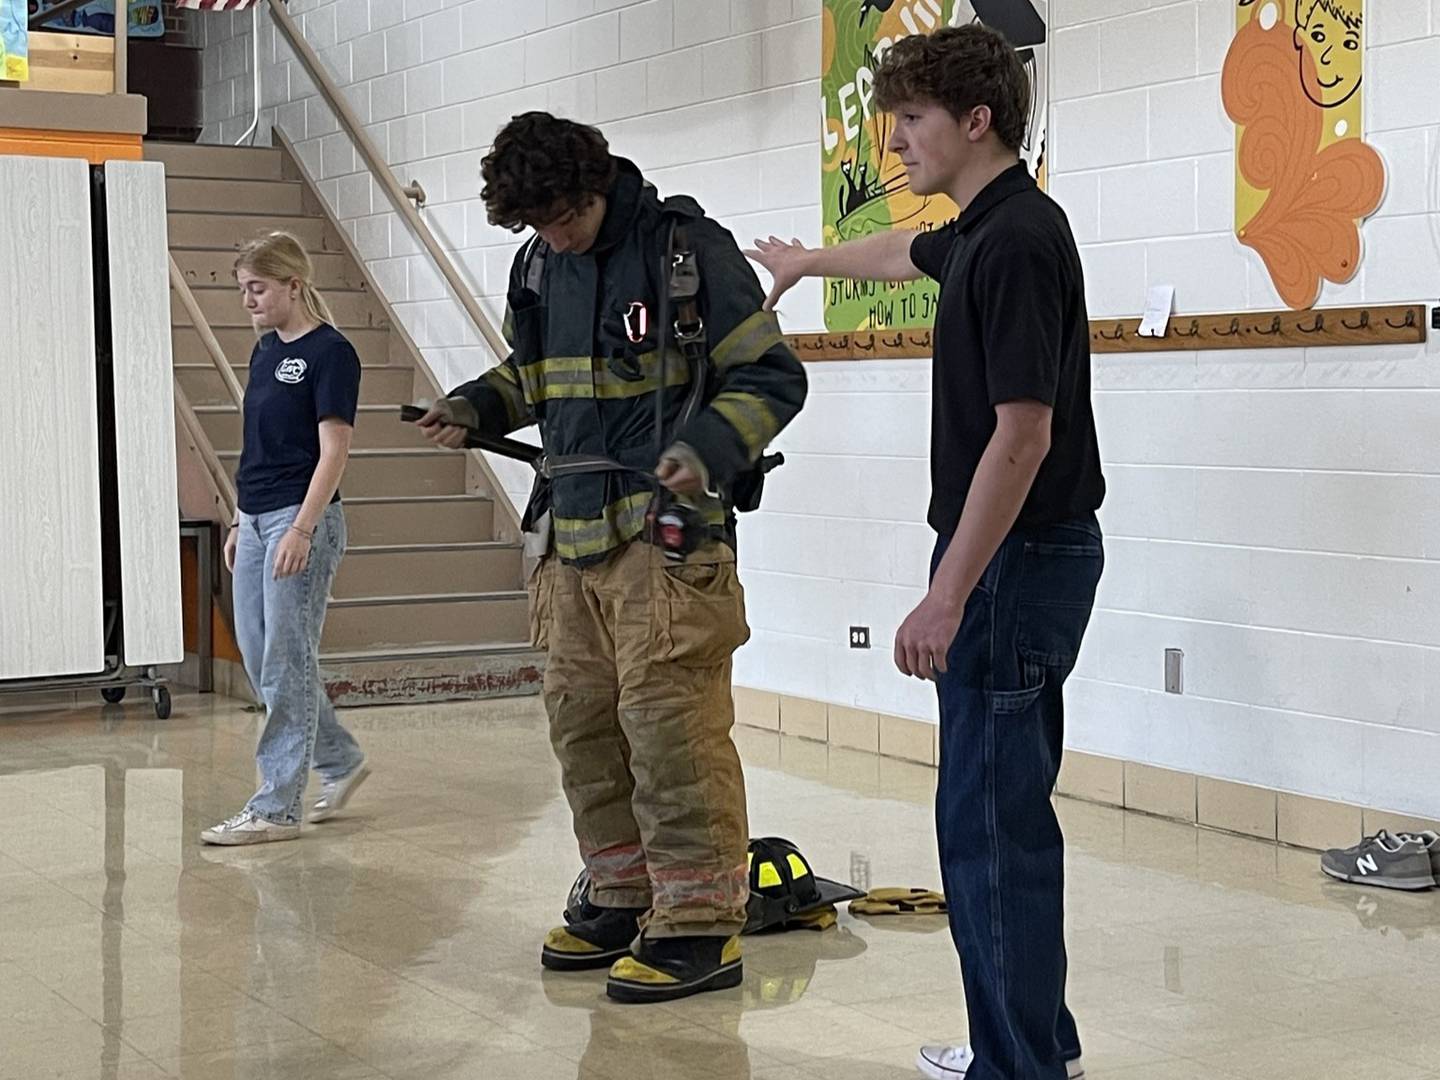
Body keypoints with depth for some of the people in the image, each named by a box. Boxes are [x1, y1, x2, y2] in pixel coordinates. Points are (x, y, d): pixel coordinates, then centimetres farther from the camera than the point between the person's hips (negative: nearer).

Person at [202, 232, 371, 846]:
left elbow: (333, 451, -15)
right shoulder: (265, 351, 14)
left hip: (302, 521, -9)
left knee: (286, 663, -5)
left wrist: (301, 530, -21)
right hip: (256, 520, 9)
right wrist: (241, 523, 18)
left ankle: (276, 808, 1)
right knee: (257, 658, 12)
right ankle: (339, 761, 27)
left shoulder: (329, 353, -10)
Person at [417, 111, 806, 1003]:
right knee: (582, 720, 11)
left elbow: (773, 376, -8)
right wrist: (477, 405, 7)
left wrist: (709, 448, -24)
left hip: (666, 528, -8)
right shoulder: (539, 266, 12)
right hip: (574, 532, 8)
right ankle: (627, 898, 25)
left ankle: (701, 923, -2)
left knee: (669, 721, -10)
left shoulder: (687, 249, -9)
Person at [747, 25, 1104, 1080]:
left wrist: (946, 596, -24)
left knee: (990, 819, -5)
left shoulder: (1016, 241, -19)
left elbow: (1022, 434, -24)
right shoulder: (979, 232, 12)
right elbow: (900, 253, 36)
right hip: (1016, 559, 10)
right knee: (1007, 811, 15)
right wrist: (805, 260, 56)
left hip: (1014, 561, -10)